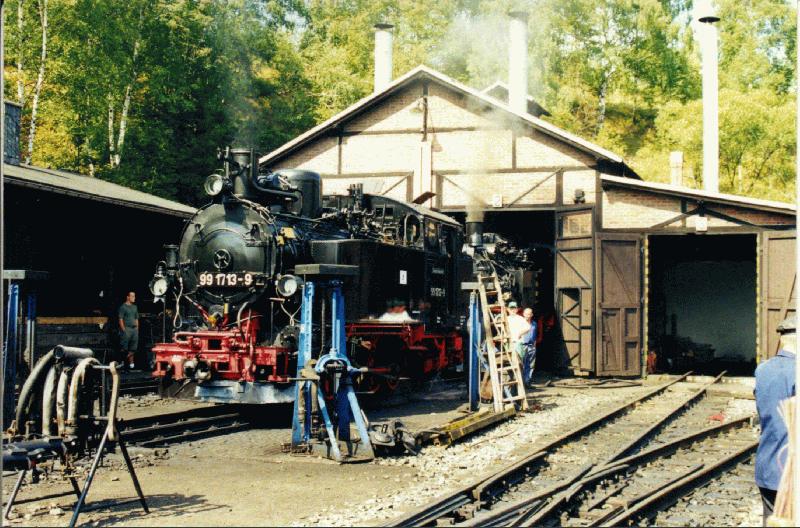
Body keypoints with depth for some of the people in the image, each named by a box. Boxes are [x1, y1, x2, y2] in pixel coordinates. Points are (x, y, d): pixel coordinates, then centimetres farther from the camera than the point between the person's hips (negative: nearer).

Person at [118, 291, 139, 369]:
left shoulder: (134, 307, 18)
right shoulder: (123, 307, -4)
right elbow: (120, 319, -8)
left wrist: (137, 328, 13)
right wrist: (123, 330, -14)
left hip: (134, 329, 7)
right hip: (126, 329, -7)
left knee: (132, 348, 8)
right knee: (124, 348, -8)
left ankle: (131, 363, 13)